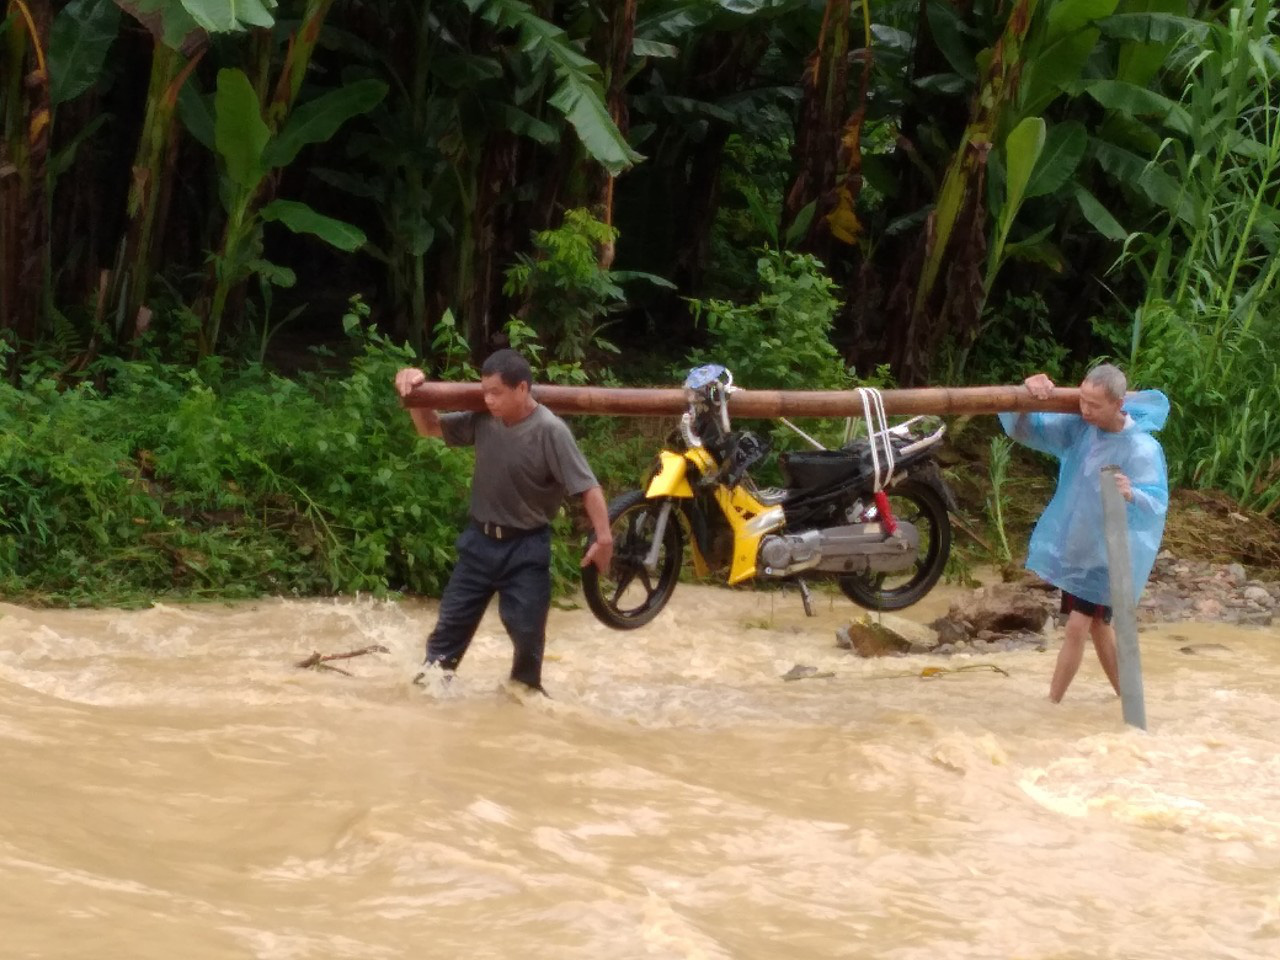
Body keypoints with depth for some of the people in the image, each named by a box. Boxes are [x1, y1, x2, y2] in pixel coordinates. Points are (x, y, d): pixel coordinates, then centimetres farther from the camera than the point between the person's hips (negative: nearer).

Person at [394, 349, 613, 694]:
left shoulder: (550, 431, -21)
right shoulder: (483, 419, -5)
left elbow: (587, 487, -21)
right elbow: (430, 427, 9)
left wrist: (603, 538, -27)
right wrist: (415, 394, -9)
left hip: (526, 547, -5)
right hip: (480, 539, 5)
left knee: (527, 629, 5)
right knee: (453, 618, 11)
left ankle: (526, 688, 24)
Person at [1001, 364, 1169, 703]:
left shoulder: (1142, 449, -25)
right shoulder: (1078, 428, -8)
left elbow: (1156, 505, -34)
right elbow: (1022, 429, -4)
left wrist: (1133, 495, -58)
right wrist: (1026, 396, -25)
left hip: (1106, 552, -7)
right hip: (1074, 544, 7)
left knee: (1078, 625, -9)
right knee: (1098, 625, 17)